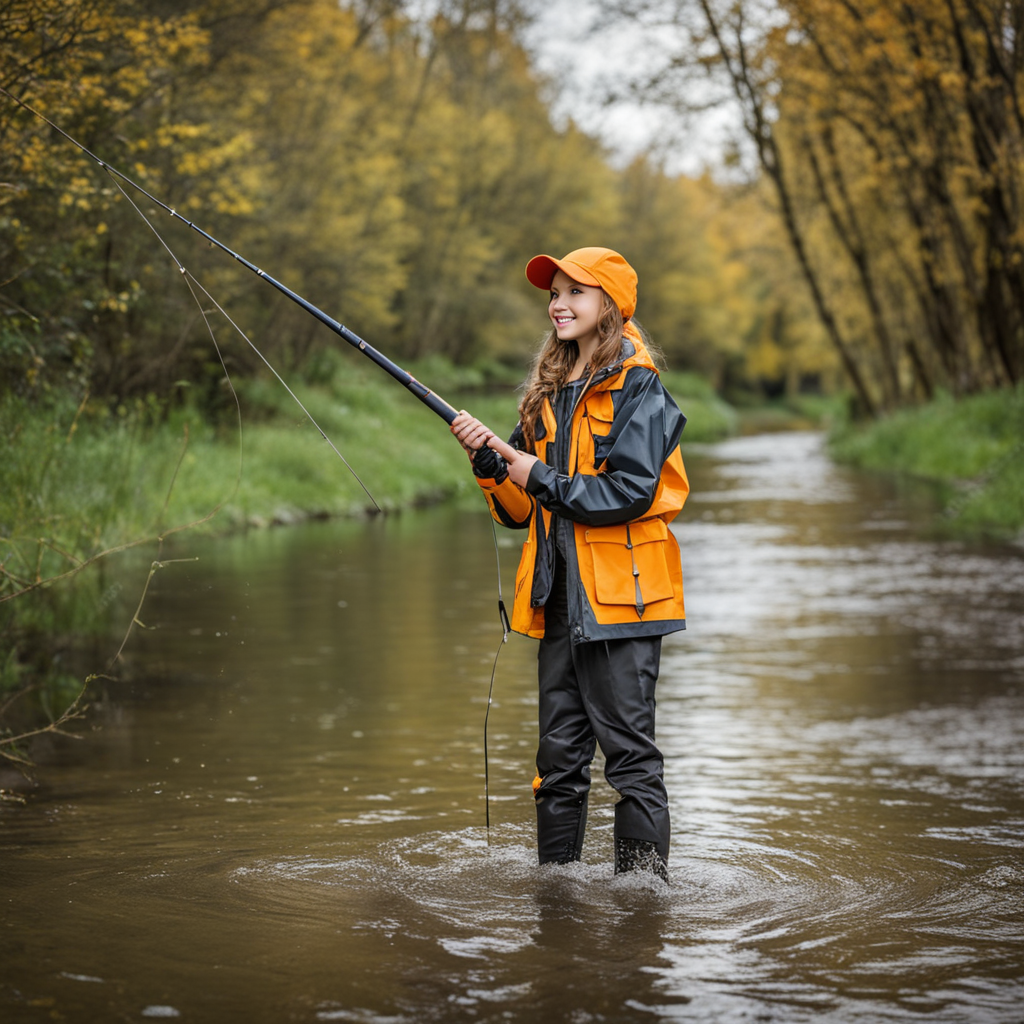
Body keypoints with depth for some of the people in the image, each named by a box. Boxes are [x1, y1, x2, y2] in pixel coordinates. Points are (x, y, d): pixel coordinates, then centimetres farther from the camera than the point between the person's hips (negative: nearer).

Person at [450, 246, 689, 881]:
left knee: (630, 752, -4)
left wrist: (542, 479, -13)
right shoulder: (549, 396, 17)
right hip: (560, 598, 7)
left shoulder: (638, 391, -6)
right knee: (559, 755, 11)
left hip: (618, 595, -7)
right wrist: (493, 463, -2)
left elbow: (631, 493, -17)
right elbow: (522, 510, 17)